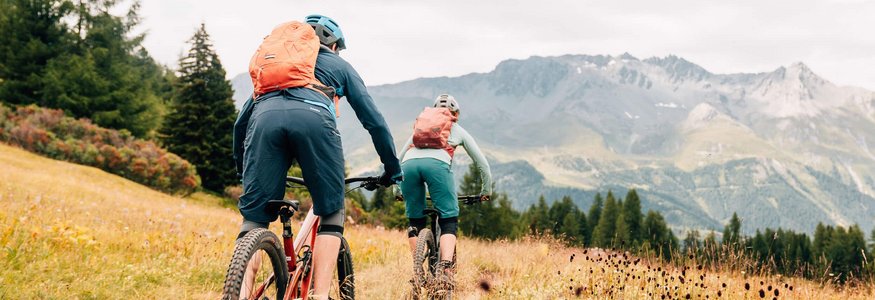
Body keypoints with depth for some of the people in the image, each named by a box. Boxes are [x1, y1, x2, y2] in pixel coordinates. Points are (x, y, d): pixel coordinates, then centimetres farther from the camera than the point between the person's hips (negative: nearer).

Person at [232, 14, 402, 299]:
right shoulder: (339, 65, 34)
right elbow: (373, 120, 26)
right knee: (331, 214, 9)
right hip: (313, 118, -2)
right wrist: (393, 169, 33)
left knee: (253, 216, 7)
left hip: (265, 117, 2)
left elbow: (241, 121, 37)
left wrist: (242, 166, 47)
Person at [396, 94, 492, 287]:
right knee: (449, 220, 2)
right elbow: (481, 162, 34)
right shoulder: (457, 130, 33)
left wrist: (397, 189, 47)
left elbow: (398, 158, 38)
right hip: (437, 163, -3)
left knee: (415, 221, 17)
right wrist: (486, 191, 45)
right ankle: (445, 269, -19)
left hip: (408, 164, 3)